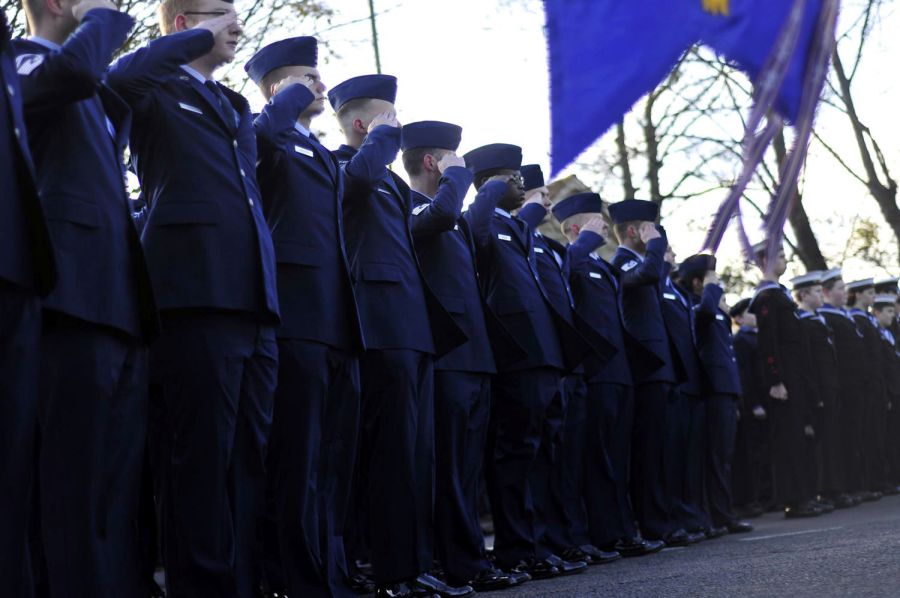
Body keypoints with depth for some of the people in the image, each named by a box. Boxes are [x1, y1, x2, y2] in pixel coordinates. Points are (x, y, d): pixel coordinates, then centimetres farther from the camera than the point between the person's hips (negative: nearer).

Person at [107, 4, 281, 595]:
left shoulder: (236, 106, 26)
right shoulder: (157, 92, 5)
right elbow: (116, 79, -18)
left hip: (253, 300, 7)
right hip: (197, 297, -7)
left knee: (251, 457, 8)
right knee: (201, 457, -7)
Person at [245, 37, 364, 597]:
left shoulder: (325, 156, 27)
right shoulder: (269, 140, 3)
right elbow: (257, 133, -21)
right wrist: (292, 98, -7)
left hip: (338, 320, 8)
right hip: (297, 315, -8)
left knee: (335, 461, 9)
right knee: (297, 459, -7)